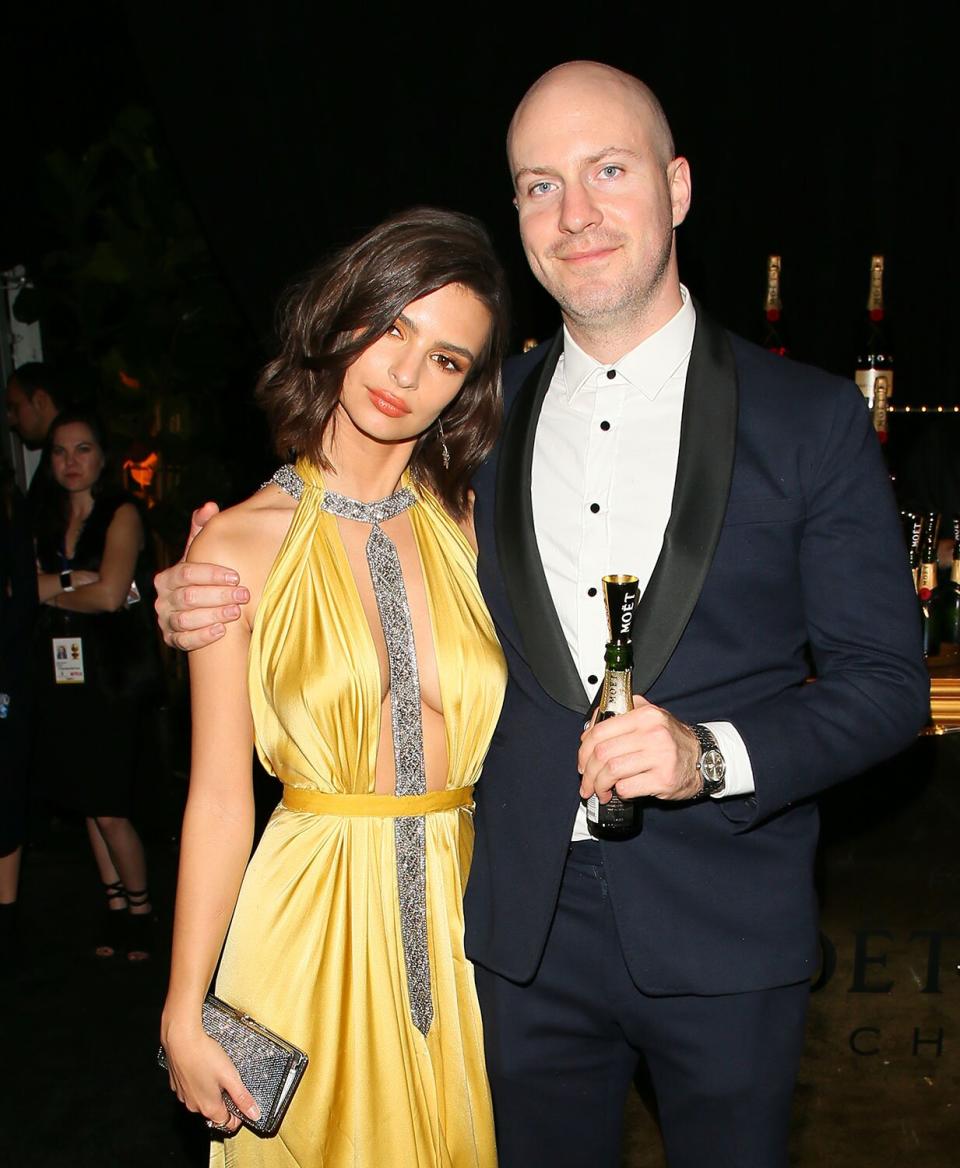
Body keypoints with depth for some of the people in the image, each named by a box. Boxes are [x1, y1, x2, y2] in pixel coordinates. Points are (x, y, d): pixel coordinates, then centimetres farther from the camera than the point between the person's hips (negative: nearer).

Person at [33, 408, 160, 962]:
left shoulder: (122, 514, -4)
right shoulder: (47, 520, 12)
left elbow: (110, 595, -16)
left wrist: (47, 589, -2)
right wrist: (78, 582, -14)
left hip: (112, 676, -5)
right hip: (62, 676, 5)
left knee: (110, 809, -4)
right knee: (90, 806, 10)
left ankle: (141, 911, 14)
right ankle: (116, 908, 22)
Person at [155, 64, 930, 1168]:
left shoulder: (811, 417, -6)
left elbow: (887, 682, -5)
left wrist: (714, 753, -22)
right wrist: (214, 603, -3)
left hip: (723, 931, -2)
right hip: (527, 923, 2)